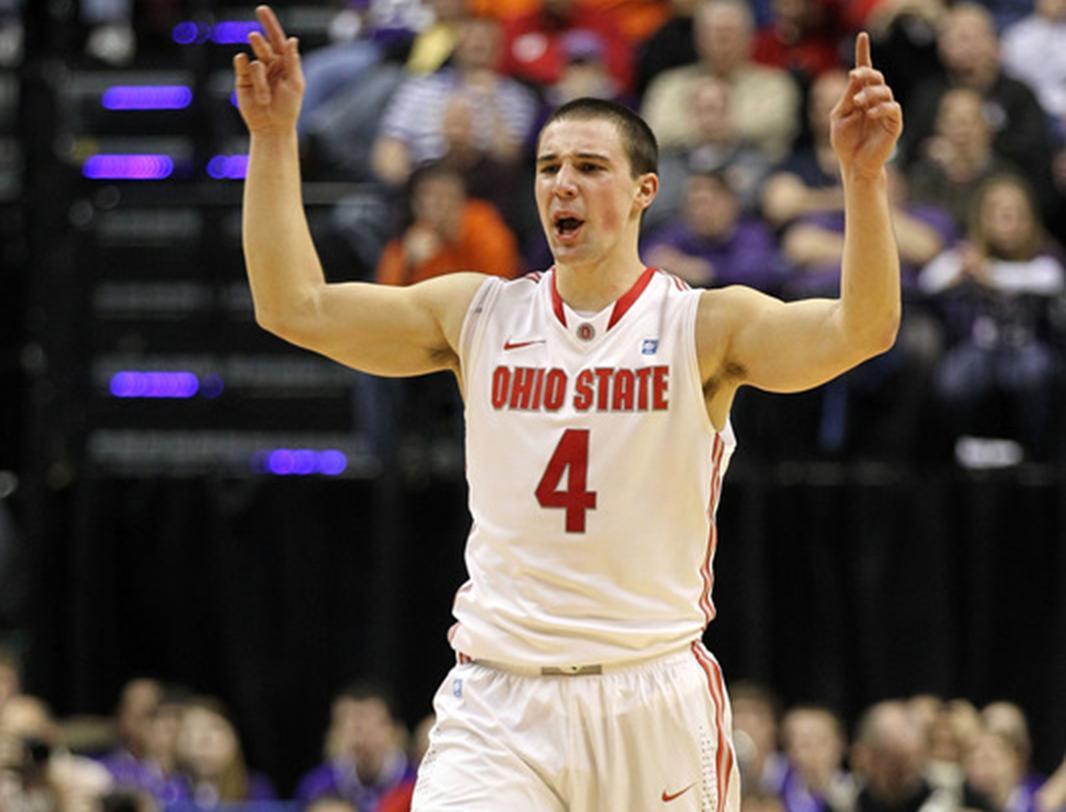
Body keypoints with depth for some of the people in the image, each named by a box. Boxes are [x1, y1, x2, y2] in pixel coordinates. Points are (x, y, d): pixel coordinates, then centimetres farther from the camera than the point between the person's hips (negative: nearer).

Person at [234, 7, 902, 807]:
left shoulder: (703, 327, -3)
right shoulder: (481, 315, 5)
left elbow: (862, 330, -19)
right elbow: (294, 306, 0)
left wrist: (863, 177, -33)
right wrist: (274, 138, -7)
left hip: (655, 697, -1)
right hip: (498, 705, 1)